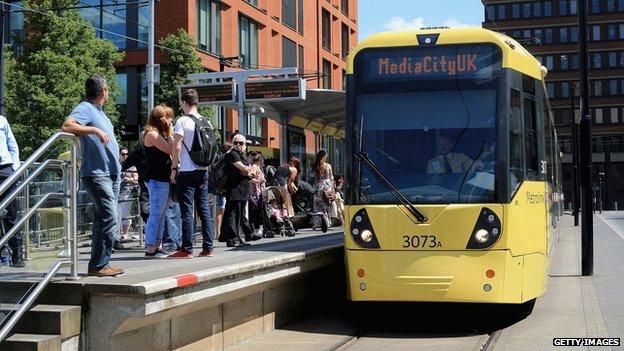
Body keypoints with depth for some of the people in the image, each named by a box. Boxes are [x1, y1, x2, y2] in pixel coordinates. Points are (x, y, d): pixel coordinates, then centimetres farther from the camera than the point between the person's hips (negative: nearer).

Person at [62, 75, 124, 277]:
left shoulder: (100, 112, 21)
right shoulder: (85, 109, -8)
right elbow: (67, 126, -26)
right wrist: (95, 130, -27)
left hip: (112, 173, 10)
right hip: (97, 174, -10)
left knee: (104, 219, 11)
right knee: (109, 219, -15)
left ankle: (100, 264, 16)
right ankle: (98, 265, -11)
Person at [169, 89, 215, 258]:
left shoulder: (183, 121, -9)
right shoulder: (206, 122, 9)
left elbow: (177, 147, -14)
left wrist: (174, 168, -7)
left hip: (187, 172, -6)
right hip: (203, 171, 6)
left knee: (187, 210, -3)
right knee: (204, 209, 8)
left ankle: (187, 249, -2)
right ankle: (208, 248, 9)